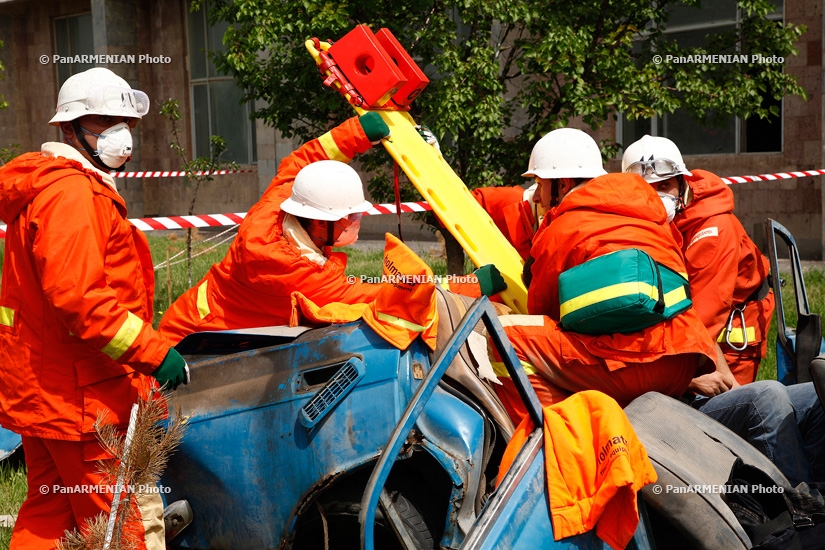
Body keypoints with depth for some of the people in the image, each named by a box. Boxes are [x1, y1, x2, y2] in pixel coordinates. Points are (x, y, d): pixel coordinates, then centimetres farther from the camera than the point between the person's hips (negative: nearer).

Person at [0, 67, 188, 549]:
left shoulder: (47, 185, 18)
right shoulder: (71, 190, -16)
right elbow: (76, 295, -27)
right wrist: (152, 350, -26)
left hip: (41, 390, 11)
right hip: (80, 396, -11)